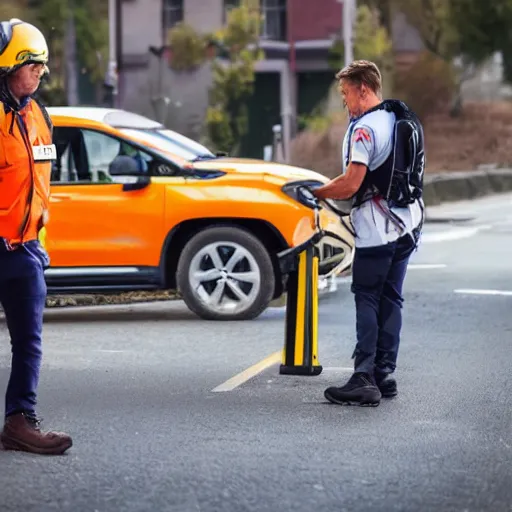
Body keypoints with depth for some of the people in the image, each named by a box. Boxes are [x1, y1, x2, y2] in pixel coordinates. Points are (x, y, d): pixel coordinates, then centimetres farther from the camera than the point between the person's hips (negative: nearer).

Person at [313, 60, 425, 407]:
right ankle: (385, 375, 13)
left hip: (376, 229, -8)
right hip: (407, 225, 8)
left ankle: (365, 379, -9)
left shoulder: (365, 128, -16)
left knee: (367, 300, -4)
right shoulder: (407, 122, 13)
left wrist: (315, 193, -5)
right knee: (391, 300, 12)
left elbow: (350, 185, -20)